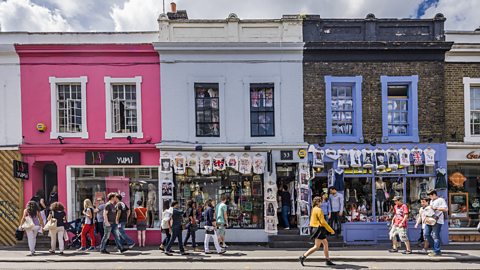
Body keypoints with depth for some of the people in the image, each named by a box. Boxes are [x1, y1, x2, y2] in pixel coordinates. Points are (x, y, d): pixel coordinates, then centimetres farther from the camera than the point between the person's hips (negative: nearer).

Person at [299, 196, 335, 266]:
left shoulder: (313, 209, 11)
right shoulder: (319, 210, -17)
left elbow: (312, 220, 15)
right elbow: (323, 222, -19)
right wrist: (331, 230, -12)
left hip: (316, 228, 10)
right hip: (319, 229, -10)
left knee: (325, 244, 15)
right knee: (317, 247, -3)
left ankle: (328, 260, 20)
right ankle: (303, 257, -3)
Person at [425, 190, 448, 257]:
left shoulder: (441, 200, -4)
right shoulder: (431, 201, 23)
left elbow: (446, 209, -15)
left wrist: (436, 208, -18)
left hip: (437, 221, -9)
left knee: (435, 236, -7)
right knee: (426, 234, 5)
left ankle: (436, 251, 1)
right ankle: (434, 248, 18)